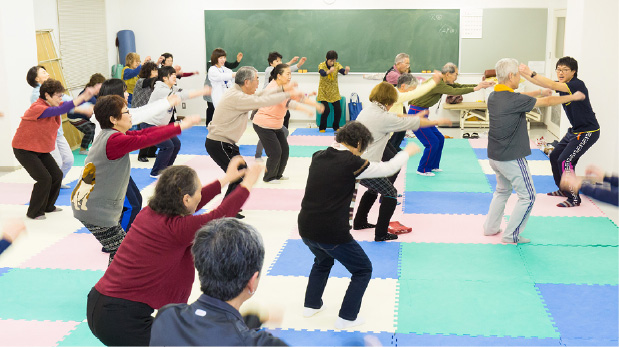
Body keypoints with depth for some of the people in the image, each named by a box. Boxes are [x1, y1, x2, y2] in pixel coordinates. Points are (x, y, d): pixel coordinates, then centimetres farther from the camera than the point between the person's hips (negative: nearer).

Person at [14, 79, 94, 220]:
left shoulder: (52, 105, 1)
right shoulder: (37, 108, -26)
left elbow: (71, 105, -6)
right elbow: (60, 110, -40)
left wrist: (87, 95, -25)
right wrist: (82, 97, -42)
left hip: (42, 150, 9)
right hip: (25, 150, -9)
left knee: (57, 175, 6)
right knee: (44, 178, -16)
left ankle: (48, 206, 26)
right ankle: (34, 212, 0)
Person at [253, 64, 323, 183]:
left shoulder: (285, 87, 4)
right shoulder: (273, 88, -24)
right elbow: (288, 102, -36)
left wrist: (315, 104, -5)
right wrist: (306, 110, -43)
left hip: (276, 125, 9)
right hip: (264, 125, -9)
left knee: (284, 149, 8)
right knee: (275, 152, -8)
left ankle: (278, 174, 27)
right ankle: (268, 177, 13)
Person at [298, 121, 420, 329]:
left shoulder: (318, 157, 5)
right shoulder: (352, 163, -12)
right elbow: (387, 168, 0)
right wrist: (408, 152, 18)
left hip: (306, 228, 7)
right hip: (331, 233, -7)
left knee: (323, 261, 37)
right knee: (363, 270, 16)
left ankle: (311, 305, 41)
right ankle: (346, 318, 18)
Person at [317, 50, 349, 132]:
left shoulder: (337, 65, -5)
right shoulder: (322, 65, -13)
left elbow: (343, 72, -22)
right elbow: (322, 73, -34)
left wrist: (346, 70, -47)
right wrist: (329, 71, -56)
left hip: (334, 92, 3)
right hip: (324, 91, -3)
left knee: (338, 110, -4)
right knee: (326, 110, -13)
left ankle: (336, 127, 18)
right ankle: (322, 128, 6)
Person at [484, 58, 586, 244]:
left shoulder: (493, 96, 2)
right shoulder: (514, 100, -22)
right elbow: (547, 102, -12)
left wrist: (539, 92, 26)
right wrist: (573, 97, 2)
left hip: (495, 156, 9)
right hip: (512, 158, -8)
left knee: (503, 190, 27)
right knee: (527, 196, 6)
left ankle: (490, 227, 31)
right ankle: (511, 235, 9)